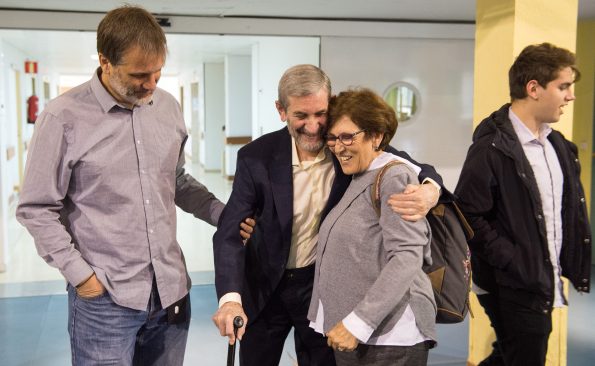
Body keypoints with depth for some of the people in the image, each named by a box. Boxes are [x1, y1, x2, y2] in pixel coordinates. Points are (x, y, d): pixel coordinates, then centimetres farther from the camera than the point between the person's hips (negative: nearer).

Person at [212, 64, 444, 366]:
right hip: (265, 286, 0)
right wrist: (230, 297, -35)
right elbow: (230, 231, -18)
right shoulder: (256, 158, -17)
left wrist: (430, 191, -37)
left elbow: (412, 169, -10)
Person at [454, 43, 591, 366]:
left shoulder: (557, 144, 10)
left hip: (545, 286, 8)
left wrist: (576, 265, 8)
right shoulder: (491, 148, -17)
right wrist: (516, 264, -19)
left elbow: (572, 210, 15)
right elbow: (469, 217, -18)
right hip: (514, 289, -8)